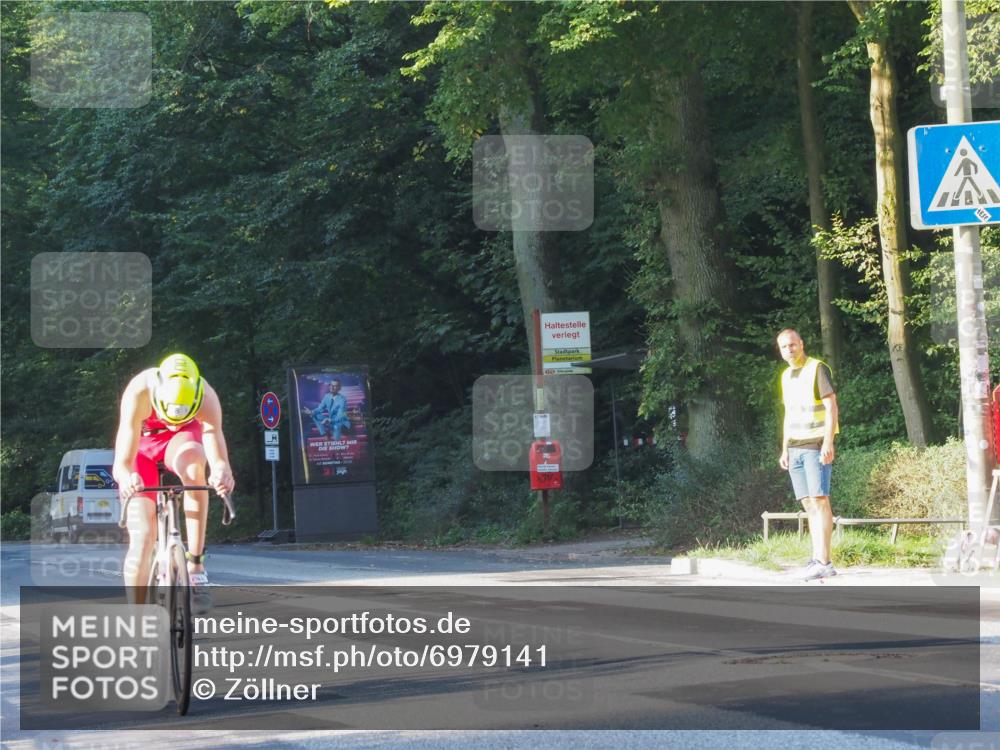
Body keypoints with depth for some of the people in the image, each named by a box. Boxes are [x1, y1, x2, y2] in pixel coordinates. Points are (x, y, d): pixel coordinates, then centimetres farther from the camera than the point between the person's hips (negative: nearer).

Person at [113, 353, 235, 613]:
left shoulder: (206, 398, -34)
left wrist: (222, 472, -65)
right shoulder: (138, 392, -37)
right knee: (142, 537, -13)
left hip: (181, 438, 0)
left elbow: (218, 459, -42)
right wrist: (127, 479, -63)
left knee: (193, 464, -38)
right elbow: (122, 463, -41)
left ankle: (195, 565, -33)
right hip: (142, 444, 0)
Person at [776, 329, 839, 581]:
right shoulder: (786, 376, 17)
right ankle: (817, 559, 3)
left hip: (816, 445, -7)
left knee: (819, 500, -11)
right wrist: (784, 449, 18)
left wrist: (828, 443, -18)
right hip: (795, 447, 7)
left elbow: (831, 407, -10)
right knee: (808, 504, 3)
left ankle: (824, 562, -15)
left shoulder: (818, 369, -5)